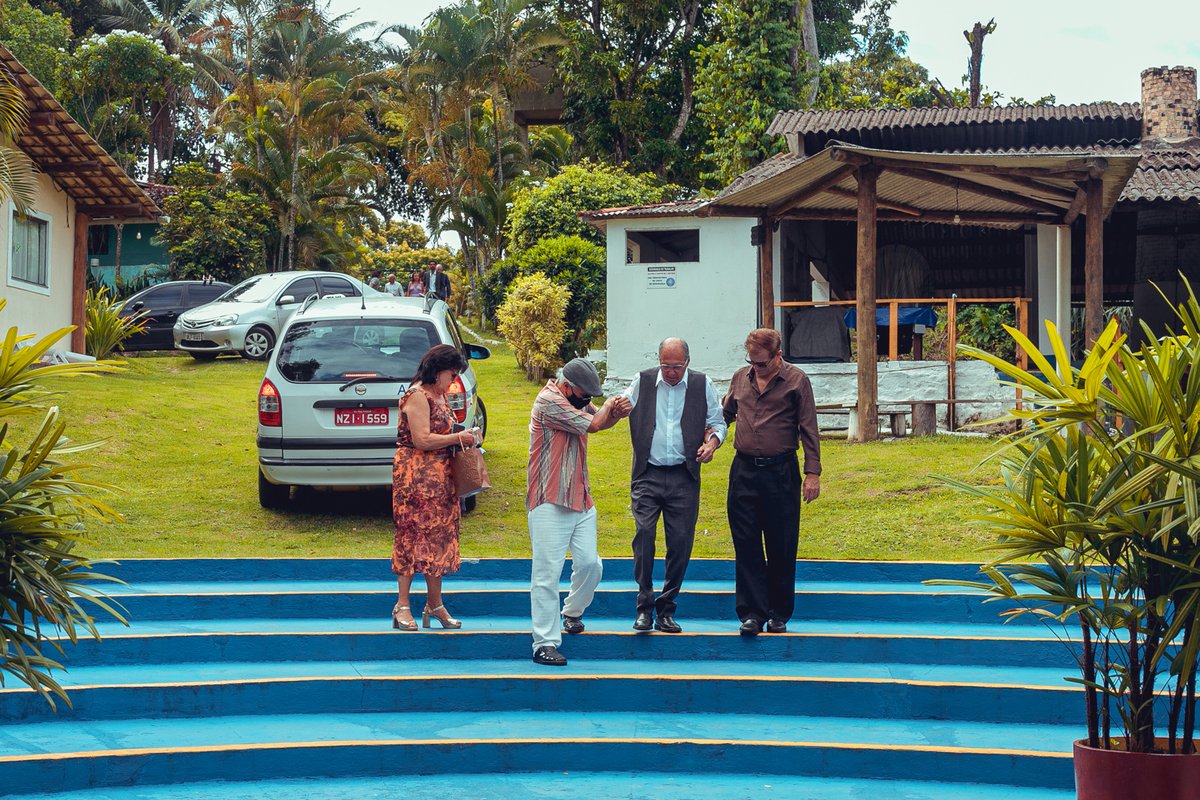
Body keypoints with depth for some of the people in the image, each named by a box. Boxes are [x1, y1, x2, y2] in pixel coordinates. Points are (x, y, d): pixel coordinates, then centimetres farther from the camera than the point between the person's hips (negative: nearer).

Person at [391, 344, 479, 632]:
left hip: (439, 477, 9)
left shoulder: (439, 395, 15)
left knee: (439, 536, 7)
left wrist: (464, 436, 8)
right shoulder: (417, 396, -13)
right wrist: (458, 438, -13)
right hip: (415, 475, -9)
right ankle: (403, 605, -1)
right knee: (413, 535, -6)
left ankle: (435, 604, 11)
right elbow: (421, 439, -20)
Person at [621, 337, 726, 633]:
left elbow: (718, 421, 15)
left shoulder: (703, 385, 7)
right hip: (648, 475, 0)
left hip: (684, 478, 0)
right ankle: (644, 607, -5)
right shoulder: (642, 381, 7)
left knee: (680, 542, -1)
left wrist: (712, 440, -6)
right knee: (644, 534, -15)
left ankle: (665, 610, 11)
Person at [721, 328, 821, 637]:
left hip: (781, 472, -3)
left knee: (781, 548, 3)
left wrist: (812, 472, -6)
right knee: (746, 544, -1)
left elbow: (808, 429, -1)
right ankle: (752, 613, 2)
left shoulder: (796, 380, -1)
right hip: (743, 471, 3)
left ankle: (778, 616, 14)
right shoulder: (741, 377, 10)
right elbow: (725, 414, 25)